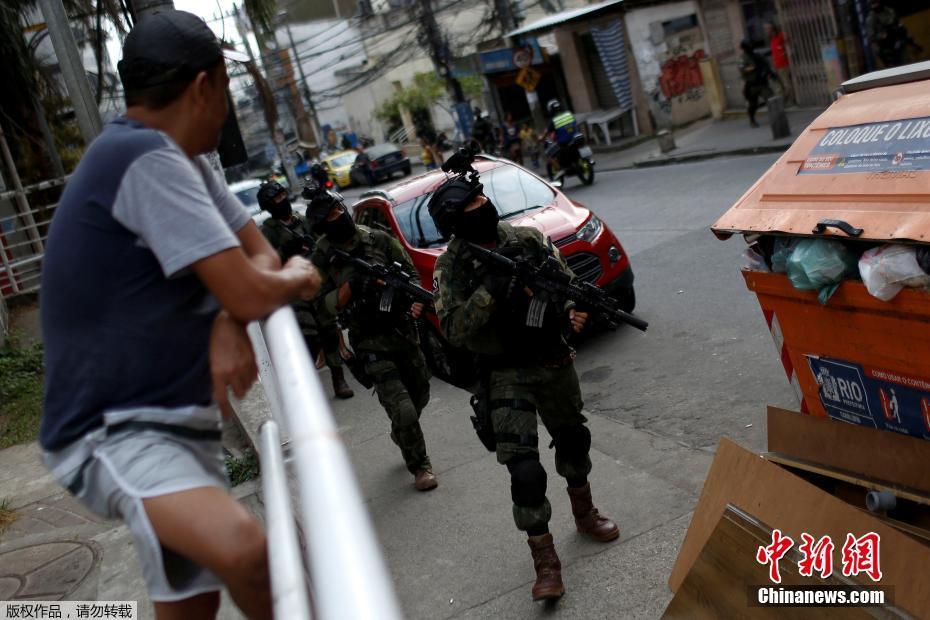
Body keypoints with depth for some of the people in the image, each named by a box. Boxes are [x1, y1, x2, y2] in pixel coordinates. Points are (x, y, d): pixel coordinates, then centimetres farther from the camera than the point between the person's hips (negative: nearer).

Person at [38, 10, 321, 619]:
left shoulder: (183, 159, 9)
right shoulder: (147, 159, -21)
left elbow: (259, 254, 8)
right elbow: (250, 293, -26)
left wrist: (228, 327, -13)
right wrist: (299, 278, -3)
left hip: (181, 417, 10)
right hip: (111, 430, -10)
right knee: (243, 548, -36)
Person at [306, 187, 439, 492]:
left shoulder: (379, 240, 0)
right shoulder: (322, 258, -5)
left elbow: (410, 272, 6)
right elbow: (326, 305, -6)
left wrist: (415, 301, -12)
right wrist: (350, 286, -22)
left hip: (404, 330, 4)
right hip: (371, 344, -4)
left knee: (420, 395, 18)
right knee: (402, 409, -12)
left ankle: (402, 436, 48)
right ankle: (420, 467, 10)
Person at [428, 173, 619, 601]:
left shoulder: (529, 239, -2)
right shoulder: (451, 266, -11)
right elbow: (454, 330, -18)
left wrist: (574, 309, -15)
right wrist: (490, 290, -29)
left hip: (554, 361, 4)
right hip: (506, 375, -4)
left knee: (573, 440, 21)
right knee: (523, 468, -11)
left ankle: (584, 513, 47)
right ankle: (544, 561, 2)